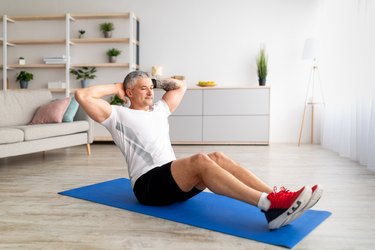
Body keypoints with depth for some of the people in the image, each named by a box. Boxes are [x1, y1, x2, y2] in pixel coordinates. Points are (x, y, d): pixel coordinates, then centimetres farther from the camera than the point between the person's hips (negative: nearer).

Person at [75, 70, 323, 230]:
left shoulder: (158, 110, 23)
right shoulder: (118, 115, 4)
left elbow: (180, 86, 34)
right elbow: (82, 96, -7)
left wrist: (154, 81, 27)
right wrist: (115, 87, 4)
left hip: (176, 178, 7)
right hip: (148, 184, -7)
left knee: (217, 158, -23)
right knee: (200, 161, -34)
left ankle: (276, 200, -35)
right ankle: (269, 204, -45)